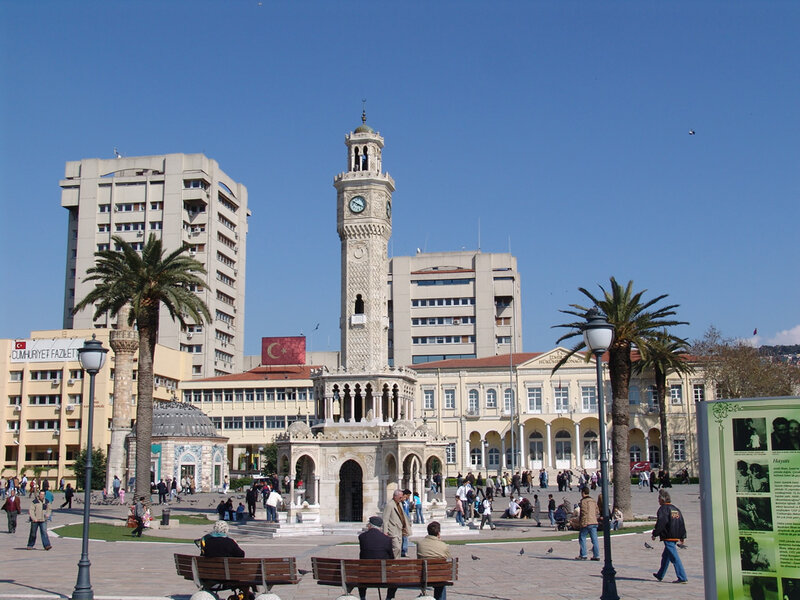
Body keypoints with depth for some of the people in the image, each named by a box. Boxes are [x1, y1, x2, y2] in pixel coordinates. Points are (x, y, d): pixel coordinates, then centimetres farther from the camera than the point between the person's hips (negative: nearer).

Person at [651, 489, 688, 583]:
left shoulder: (663, 509, -10)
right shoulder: (676, 509, 16)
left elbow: (660, 523, -16)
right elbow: (682, 523, 16)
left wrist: (654, 534, -7)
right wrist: (682, 536, 20)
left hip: (668, 537, -9)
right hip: (675, 537, 9)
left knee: (674, 558, -9)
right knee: (665, 556, 20)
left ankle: (682, 578, -13)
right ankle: (660, 575, 31)